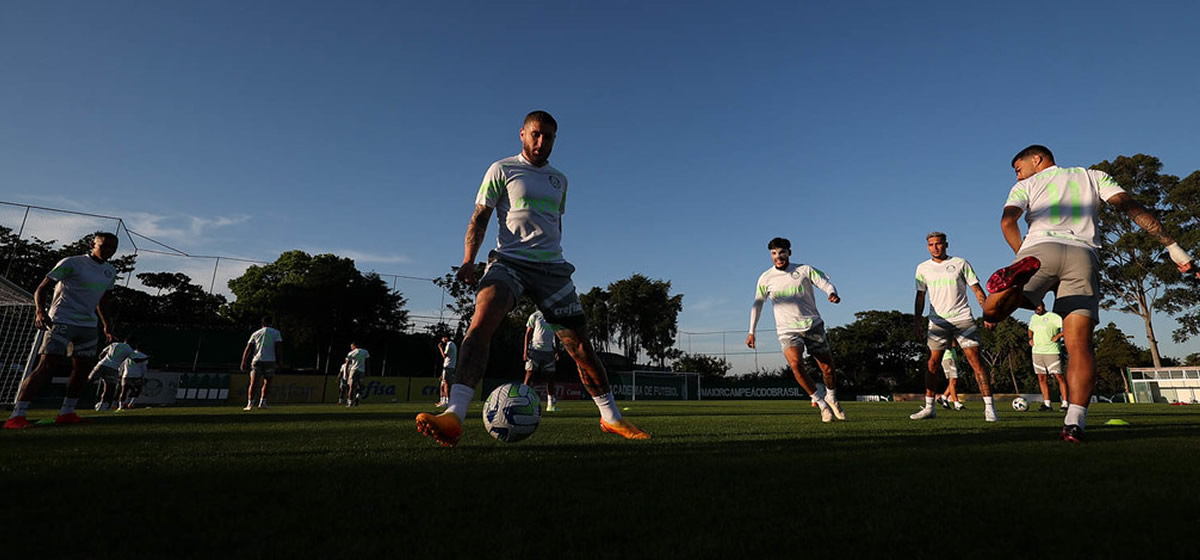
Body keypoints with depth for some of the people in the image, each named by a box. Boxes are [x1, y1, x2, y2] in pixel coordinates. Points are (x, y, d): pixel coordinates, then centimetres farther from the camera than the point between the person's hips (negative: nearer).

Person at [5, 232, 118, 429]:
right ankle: (16, 416, -11)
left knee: (83, 369, 6)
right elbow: (41, 288, -8)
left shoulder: (110, 271, 12)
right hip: (61, 322, -6)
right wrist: (40, 310, -26)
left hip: (89, 325, 7)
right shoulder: (71, 263, -7)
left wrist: (106, 324, 22)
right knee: (47, 366, -15)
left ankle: (66, 413, 17)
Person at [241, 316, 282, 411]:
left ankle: (250, 404, -4)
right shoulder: (276, 333, 6)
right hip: (270, 361, -2)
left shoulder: (255, 334, 14)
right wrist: (279, 362, 1)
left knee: (253, 383, 4)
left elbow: (248, 349, 9)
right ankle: (262, 402, 7)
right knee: (267, 383, 11)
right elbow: (279, 348, -2)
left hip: (256, 361, 2)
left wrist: (244, 362, 9)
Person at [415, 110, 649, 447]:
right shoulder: (502, 169, 6)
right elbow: (480, 217, 0)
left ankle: (611, 418, 15)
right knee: (482, 321, -31)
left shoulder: (559, 180, 19)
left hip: (552, 267, 4)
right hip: (509, 261, -3)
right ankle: (454, 415, -37)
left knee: (581, 345, 2)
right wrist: (468, 260, -13)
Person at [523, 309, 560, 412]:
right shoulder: (535, 316, 2)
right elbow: (528, 333, 2)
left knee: (550, 377, 1)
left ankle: (550, 404, 6)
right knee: (529, 375, -6)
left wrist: (557, 351, 8)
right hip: (535, 349, -4)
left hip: (549, 351, 4)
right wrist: (526, 350, -6)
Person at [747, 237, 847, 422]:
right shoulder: (765, 278, 2)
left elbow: (826, 284, -2)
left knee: (828, 369, 4)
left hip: (813, 325, 1)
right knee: (795, 364, -26)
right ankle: (821, 403, -8)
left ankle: (832, 398, 36)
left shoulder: (805, 270, 1)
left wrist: (832, 293, -27)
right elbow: (757, 304, 10)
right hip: (787, 331, -1)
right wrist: (751, 332, 7)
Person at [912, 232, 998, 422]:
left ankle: (989, 407, -1)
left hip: (963, 319, -2)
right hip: (938, 322, 2)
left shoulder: (960, 263, 3)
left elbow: (977, 290, 3)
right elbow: (920, 296, 14)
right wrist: (917, 321, 6)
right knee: (932, 363, 0)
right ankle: (929, 407, 7)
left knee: (975, 361, -7)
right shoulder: (923, 268, 10)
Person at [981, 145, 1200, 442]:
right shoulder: (1093, 176, 29)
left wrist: (1023, 255, 11)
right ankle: (1075, 422, -20)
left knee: (992, 311, -12)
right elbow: (1131, 207, 15)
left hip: (1040, 247, -3)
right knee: (1080, 345, -6)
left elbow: (1008, 221, 2)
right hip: (1083, 254, 3)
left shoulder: (1026, 186, 21)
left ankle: (1021, 273, -43)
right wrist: (1173, 247, 12)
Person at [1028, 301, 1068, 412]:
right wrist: (1030, 339, 14)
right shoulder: (1033, 318, 15)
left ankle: (1065, 404, -1)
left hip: (1052, 352, -6)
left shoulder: (1053, 317, -6)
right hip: (1037, 352, 6)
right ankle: (1047, 404, 10)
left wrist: (1058, 336, -17)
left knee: (1059, 376, -6)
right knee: (1041, 378, 5)